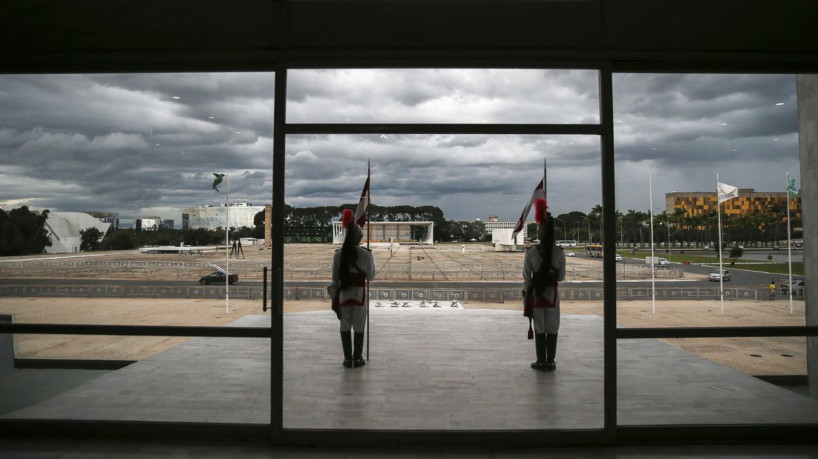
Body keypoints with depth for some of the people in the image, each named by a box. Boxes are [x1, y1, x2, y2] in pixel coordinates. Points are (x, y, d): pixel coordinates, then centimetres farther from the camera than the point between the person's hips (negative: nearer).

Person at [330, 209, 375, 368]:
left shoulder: (339, 254, -4)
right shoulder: (366, 254, -10)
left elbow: (335, 279, -1)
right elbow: (370, 276, -3)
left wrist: (334, 297, 8)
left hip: (343, 293, 2)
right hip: (359, 293, -2)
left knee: (345, 327, 11)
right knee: (359, 327, 9)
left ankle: (348, 359, 15)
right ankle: (357, 358, 13)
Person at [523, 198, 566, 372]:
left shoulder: (531, 252, -10)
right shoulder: (560, 252, -6)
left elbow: (526, 277, -7)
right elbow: (561, 277, 1)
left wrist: (525, 296, 3)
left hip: (536, 293, -1)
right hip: (552, 294, 1)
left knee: (539, 329, 7)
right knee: (552, 329, 9)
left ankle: (541, 362, 11)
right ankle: (550, 362, 12)